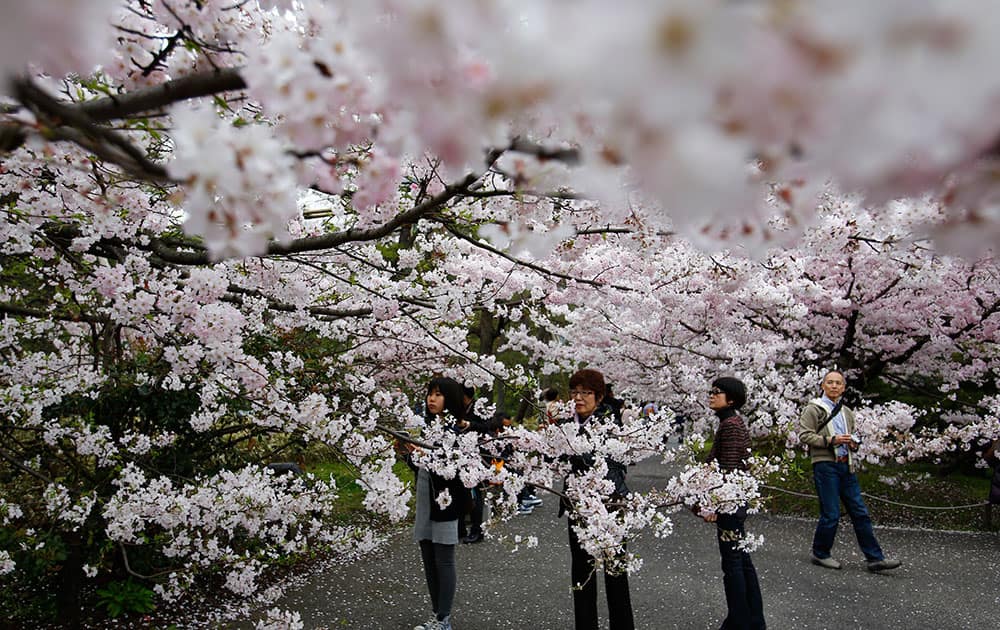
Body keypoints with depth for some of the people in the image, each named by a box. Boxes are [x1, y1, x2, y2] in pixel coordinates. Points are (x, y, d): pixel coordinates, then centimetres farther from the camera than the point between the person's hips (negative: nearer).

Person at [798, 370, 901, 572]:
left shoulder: (847, 412, 18)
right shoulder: (814, 409, -3)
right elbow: (804, 435, -11)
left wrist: (853, 443, 6)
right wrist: (831, 440, -19)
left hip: (846, 466, 7)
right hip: (825, 465, -7)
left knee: (860, 512, 7)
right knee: (831, 514, -4)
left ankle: (875, 558, 12)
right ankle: (820, 554, 12)